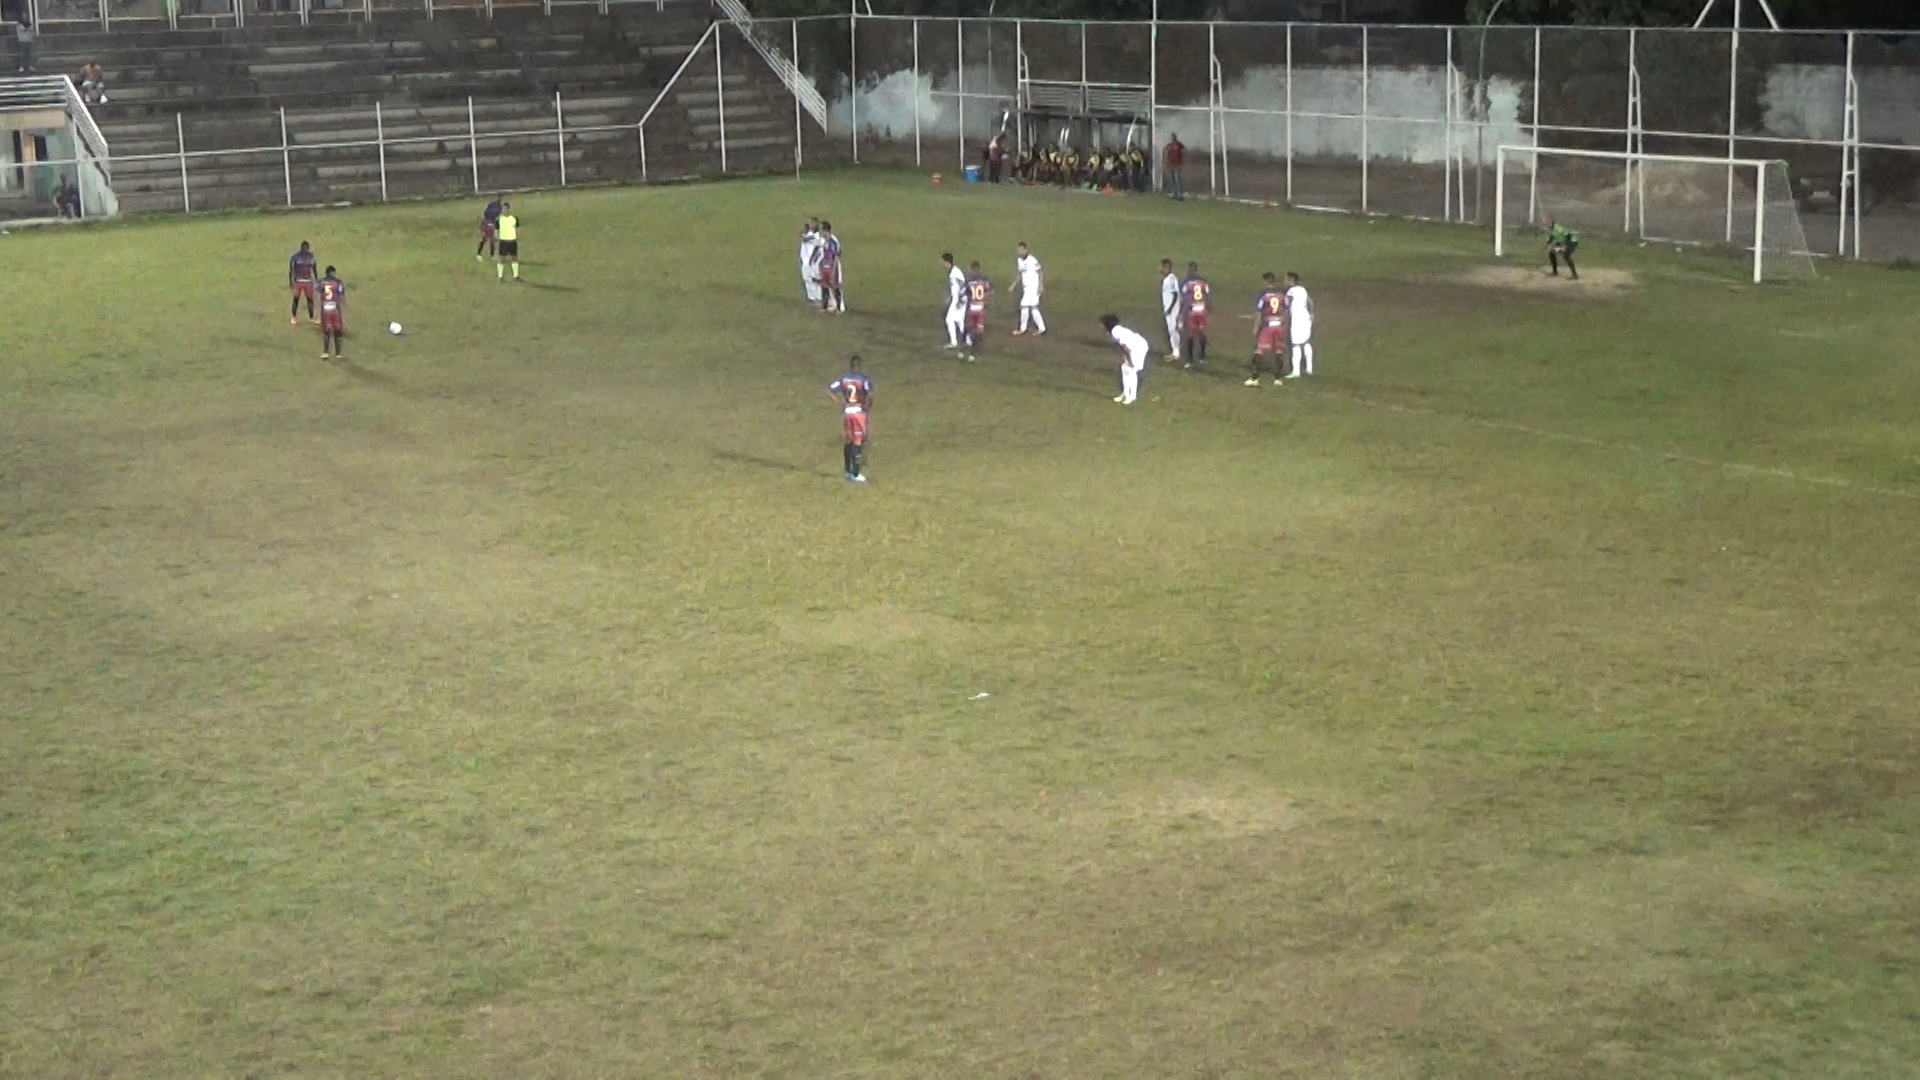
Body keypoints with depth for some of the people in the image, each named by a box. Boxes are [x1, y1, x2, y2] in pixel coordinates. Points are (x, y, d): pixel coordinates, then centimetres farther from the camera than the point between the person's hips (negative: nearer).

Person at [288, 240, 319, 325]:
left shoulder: (311, 257, 1)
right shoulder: (295, 257, -12)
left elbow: (314, 269, 13)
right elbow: (291, 269, -7)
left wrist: (316, 279, 14)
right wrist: (290, 282, -9)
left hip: (308, 281, 3)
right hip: (298, 281, -3)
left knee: (310, 299, 5)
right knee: (296, 299, 2)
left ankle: (311, 317, 16)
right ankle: (294, 317, 16)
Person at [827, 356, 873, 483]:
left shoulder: (843, 378, 4)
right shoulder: (864, 379, -10)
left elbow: (829, 391, -1)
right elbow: (870, 395, -23)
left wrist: (840, 403, 2)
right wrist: (868, 406, -5)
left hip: (846, 412, 4)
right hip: (859, 412, -4)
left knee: (849, 441, 15)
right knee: (858, 442, -1)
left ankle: (848, 471, 21)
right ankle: (855, 474, -3)